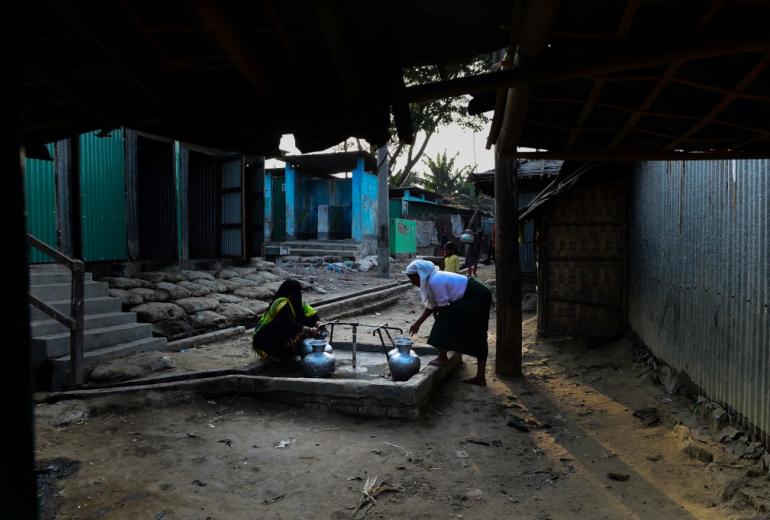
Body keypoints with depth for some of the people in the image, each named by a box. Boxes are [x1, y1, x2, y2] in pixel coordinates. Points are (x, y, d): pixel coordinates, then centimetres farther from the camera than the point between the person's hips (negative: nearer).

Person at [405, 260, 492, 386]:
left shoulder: (435, 281, -22)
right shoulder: (432, 279, 9)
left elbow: (443, 306, -17)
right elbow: (431, 306, 15)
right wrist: (417, 324, 17)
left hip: (475, 299, -10)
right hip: (481, 297, 10)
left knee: (446, 319, -7)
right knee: (477, 337, 11)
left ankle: (442, 357, 5)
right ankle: (480, 377, 16)